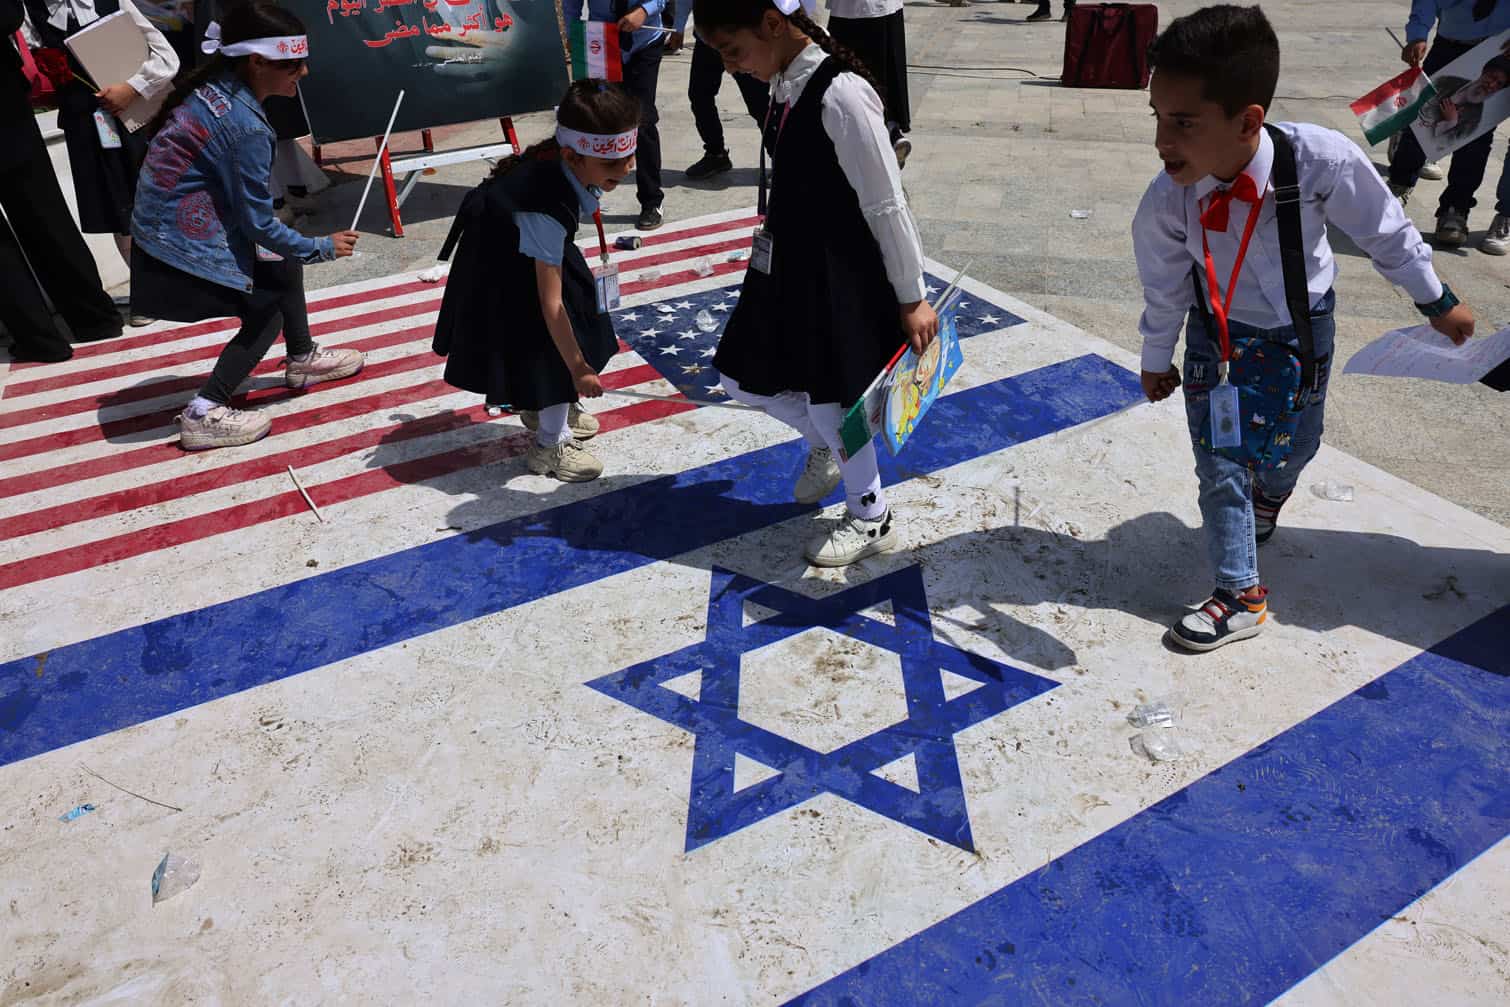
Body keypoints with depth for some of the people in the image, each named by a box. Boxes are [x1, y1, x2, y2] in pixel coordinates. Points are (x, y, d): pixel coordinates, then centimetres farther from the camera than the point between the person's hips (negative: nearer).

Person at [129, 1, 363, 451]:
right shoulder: (246, 125, -24)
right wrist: (323, 248, -3)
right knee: (268, 308, 9)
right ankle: (205, 413, 2)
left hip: (158, 238, 8)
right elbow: (258, 224, -18)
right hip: (177, 264, -8)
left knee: (284, 265, 19)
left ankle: (301, 359, 39)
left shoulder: (212, 85, 1)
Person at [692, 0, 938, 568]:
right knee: (742, 378, 16)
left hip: (839, 275, -9)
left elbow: (886, 205, -19)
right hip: (790, 264, 9)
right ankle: (824, 445, 43)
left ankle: (871, 519, 28)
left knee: (828, 395, 3)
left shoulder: (840, 96, -23)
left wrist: (911, 298, -14)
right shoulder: (786, 86, 3)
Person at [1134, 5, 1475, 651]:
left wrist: (1437, 301, 0)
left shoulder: (1322, 160, -35)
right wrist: (1156, 361, 5)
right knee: (1219, 467, -1)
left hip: (1302, 331, 1)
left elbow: (1384, 233, -15)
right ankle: (1240, 596, 16)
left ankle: (1268, 493, 57)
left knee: (1292, 447, 20)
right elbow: (1163, 291, -10)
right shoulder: (1164, 204, -31)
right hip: (1216, 335, 0)